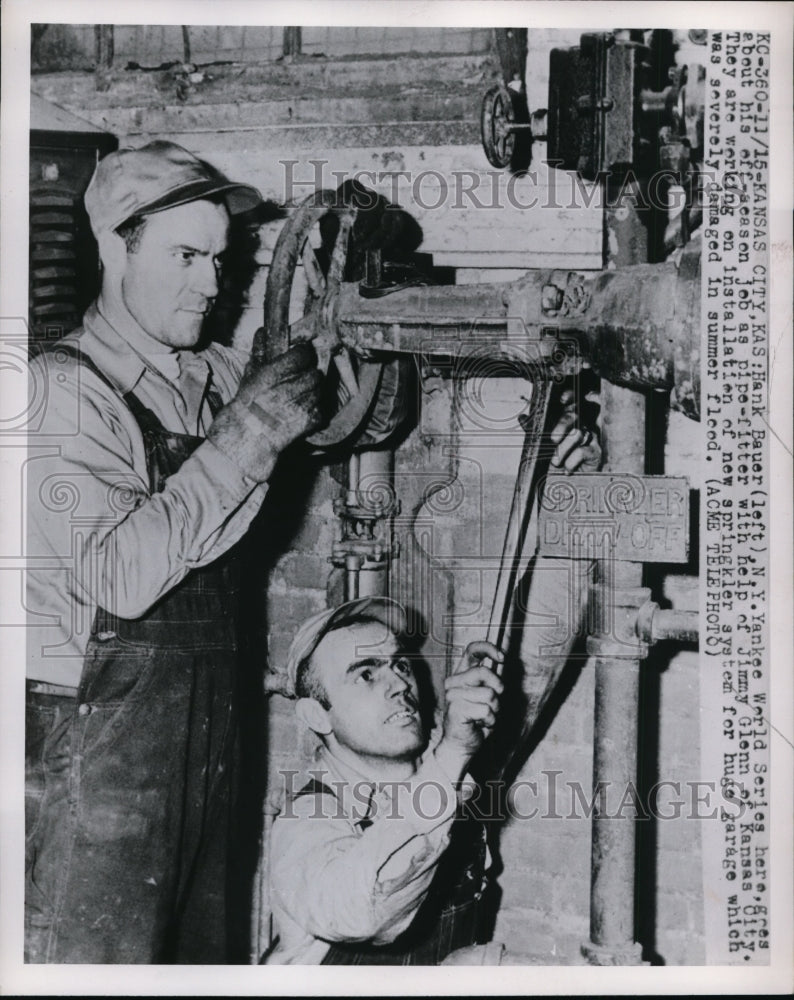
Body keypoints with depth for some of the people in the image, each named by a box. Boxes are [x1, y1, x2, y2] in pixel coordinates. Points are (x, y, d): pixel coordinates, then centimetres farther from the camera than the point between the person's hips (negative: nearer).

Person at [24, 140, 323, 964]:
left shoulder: (218, 376, 7)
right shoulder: (67, 386, -12)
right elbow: (122, 574, -22)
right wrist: (247, 437, -20)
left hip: (207, 730, 7)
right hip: (96, 737, -7)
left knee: (200, 955, 15)